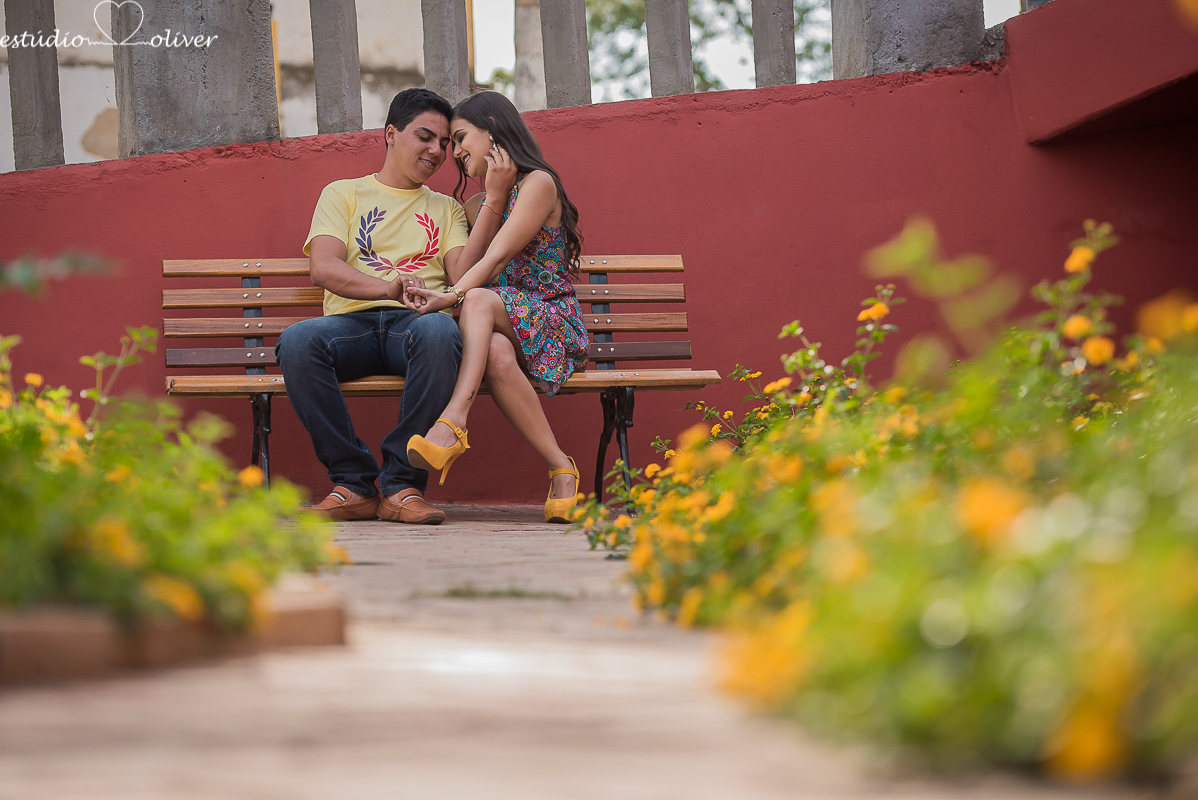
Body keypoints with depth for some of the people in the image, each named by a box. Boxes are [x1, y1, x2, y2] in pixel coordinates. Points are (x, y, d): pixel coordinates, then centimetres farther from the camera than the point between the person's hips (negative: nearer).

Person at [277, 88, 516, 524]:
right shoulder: (343, 193, 21)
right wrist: (388, 287, -17)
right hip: (352, 321, 0)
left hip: (416, 321, 1)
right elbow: (323, 268, 1)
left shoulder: (446, 209, 28)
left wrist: (495, 199, 3)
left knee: (439, 330, -39)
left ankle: (402, 484, -31)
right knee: (297, 340, -36)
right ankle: (354, 483, -25)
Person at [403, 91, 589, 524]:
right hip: (496, 328, 4)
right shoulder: (475, 206, 24)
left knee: (479, 299, -37)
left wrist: (453, 296, -28)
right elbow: (461, 274, 6)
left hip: (553, 326, -4)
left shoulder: (538, 183, 1)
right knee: (496, 353, -36)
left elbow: (498, 257, -13)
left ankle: (454, 421, -53)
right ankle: (559, 468, -39)